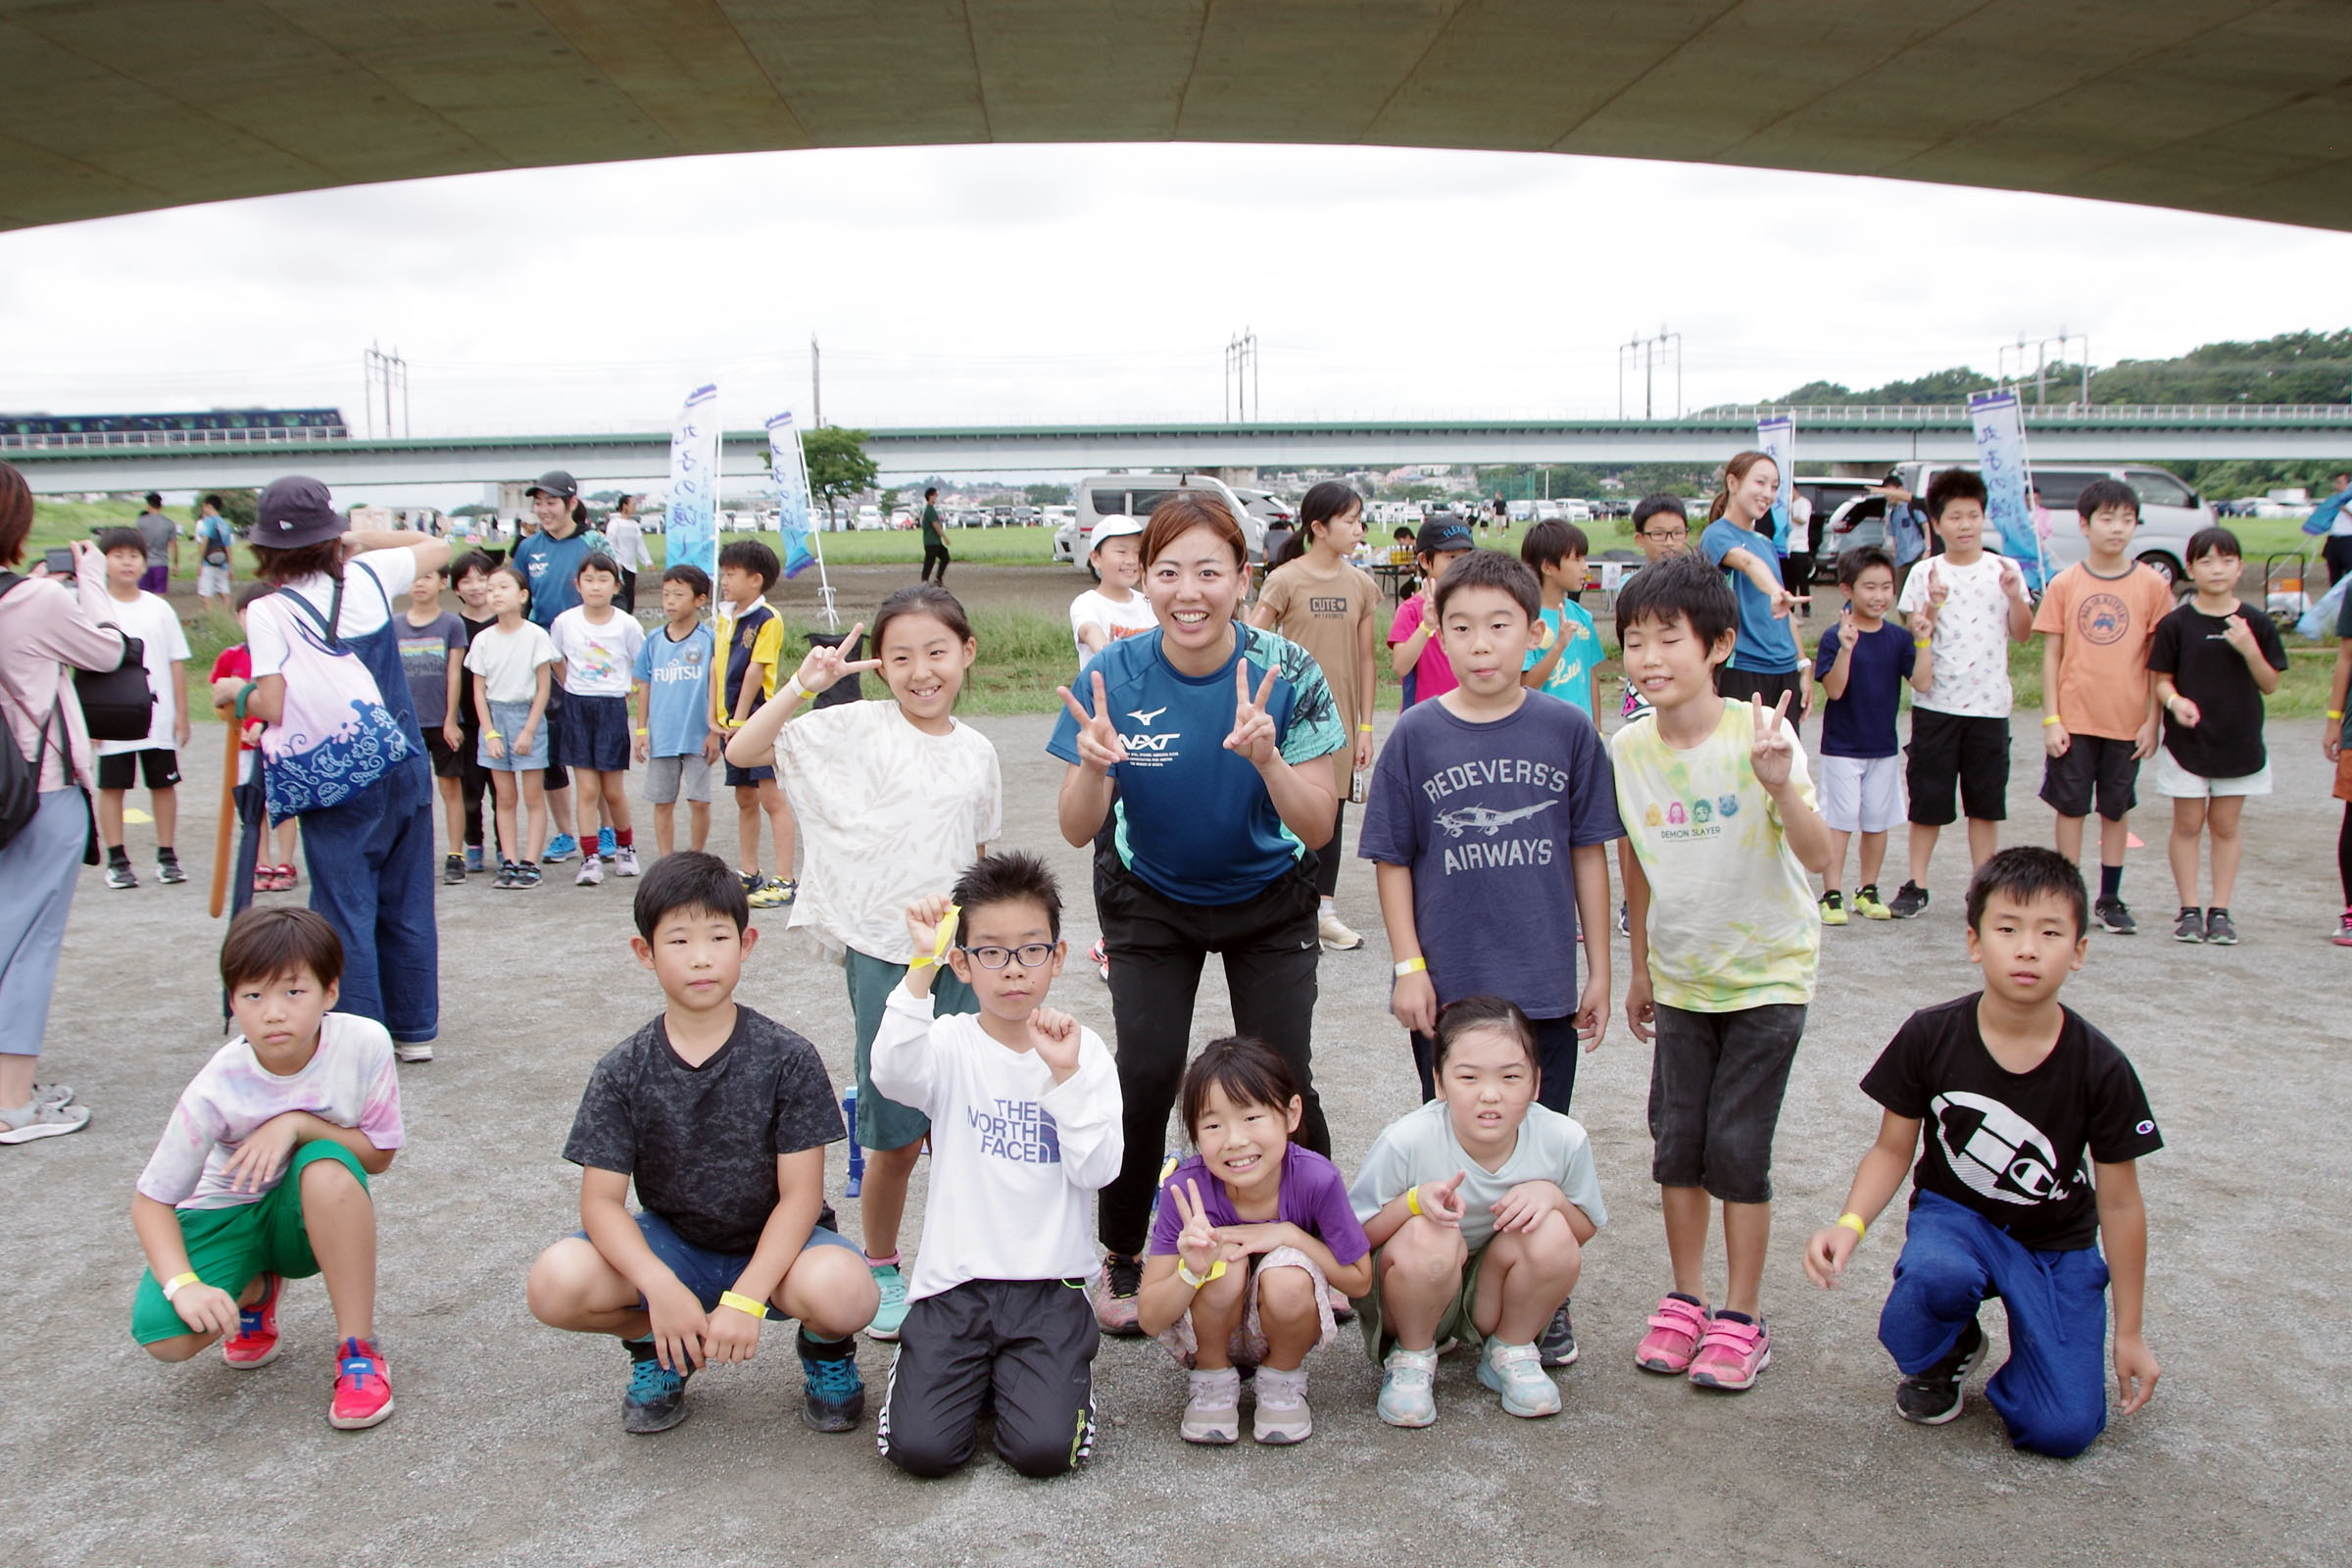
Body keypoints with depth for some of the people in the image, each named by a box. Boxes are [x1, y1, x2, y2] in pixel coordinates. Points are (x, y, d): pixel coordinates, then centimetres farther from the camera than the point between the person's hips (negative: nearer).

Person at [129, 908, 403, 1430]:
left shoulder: (364, 1043, -22)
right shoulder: (217, 1089, -23)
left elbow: (379, 1155, -13)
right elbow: (151, 1200, -15)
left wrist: (298, 1123, -29)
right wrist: (184, 1285, -32)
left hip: (316, 1218, 0)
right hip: (229, 1212, 0)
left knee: (326, 1166, -36)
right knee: (163, 1335, -26)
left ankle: (358, 1349, -19)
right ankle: (256, 1288, 12)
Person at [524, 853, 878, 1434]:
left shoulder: (788, 1059, -13)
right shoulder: (623, 1073, -8)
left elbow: (801, 1194, -14)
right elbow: (601, 1201, -11)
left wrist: (744, 1298, -26)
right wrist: (661, 1288, -28)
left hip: (774, 1244, -2)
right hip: (671, 1245, 2)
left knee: (843, 1293, -35)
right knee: (555, 1284, -26)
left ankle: (827, 1347, 5)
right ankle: (653, 1344, 8)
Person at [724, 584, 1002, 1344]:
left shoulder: (978, 752, 7)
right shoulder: (857, 729, -6)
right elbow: (742, 750, -13)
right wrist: (802, 686, -22)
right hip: (882, 951, -3)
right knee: (896, 1136, 3)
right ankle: (881, 1268, 26)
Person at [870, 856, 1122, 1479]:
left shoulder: (1083, 1050, 1)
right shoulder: (951, 1045, -3)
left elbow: (1097, 1170, -8)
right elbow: (893, 1073, -27)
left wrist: (1066, 1075, -19)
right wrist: (922, 966, -37)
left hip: (1050, 1283, 0)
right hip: (954, 1281, 0)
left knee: (1045, 1449, -16)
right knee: (922, 1448, -14)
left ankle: (1053, 1371, 16)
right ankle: (947, 1367, 18)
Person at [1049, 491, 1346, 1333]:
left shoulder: (1287, 672, -22)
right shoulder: (1113, 676, -19)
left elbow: (1318, 828, -21)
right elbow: (1077, 830, -16)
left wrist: (1266, 757, -40)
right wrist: (1094, 766, -38)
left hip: (1268, 902, 0)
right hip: (1150, 901, 1)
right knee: (1146, 1076, -9)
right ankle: (1121, 1257, 14)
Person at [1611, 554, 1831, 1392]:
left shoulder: (1757, 735, -18)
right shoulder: (1629, 748, -5)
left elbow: (1819, 857, -27)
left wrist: (1781, 786, -45)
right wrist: (1639, 968, 14)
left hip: (1767, 974, -4)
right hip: (1681, 977, 4)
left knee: (1737, 1146, -2)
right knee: (1676, 1141, 8)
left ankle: (1742, 1317, 15)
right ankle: (1686, 1300, 26)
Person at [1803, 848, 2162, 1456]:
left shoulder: (2101, 1069, -16)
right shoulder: (1929, 1037, -16)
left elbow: (2120, 1204, -6)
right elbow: (1893, 1149, -6)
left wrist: (2129, 1333, 1)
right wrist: (1849, 1224, -26)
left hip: (2059, 1247, 0)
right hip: (1953, 1214, 0)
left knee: (2062, 1430, -16)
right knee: (1936, 1273, -36)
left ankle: (2030, 1335, 18)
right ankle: (1939, 1357, -1)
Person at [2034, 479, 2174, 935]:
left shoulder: (2152, 585, -1)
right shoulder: (2064, 585, -1)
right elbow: (2051, 653, 0)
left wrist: (2153, 720, -3)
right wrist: (2051, 719, -5)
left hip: (2127, 721, 1)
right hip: (2074, 719, 0)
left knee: (2116, 808, 10)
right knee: (2070, 807, 6)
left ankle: (2110, 899, 20)